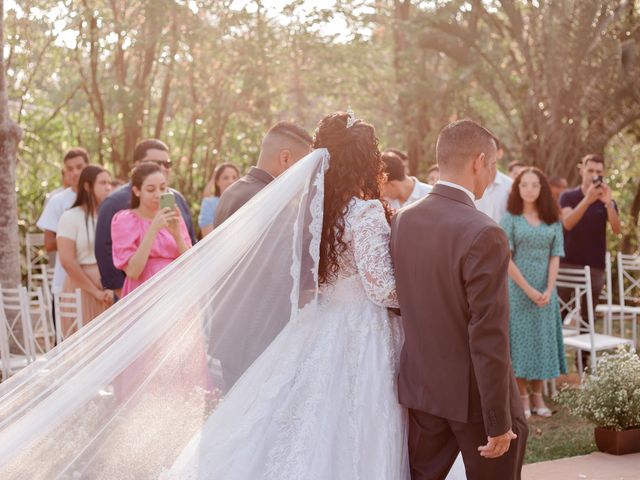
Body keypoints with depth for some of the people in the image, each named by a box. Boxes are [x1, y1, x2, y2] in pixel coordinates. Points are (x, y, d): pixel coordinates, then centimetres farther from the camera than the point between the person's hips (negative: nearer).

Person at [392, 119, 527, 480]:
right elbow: (489, 338, -21)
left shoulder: (402, 221, 0)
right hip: (476, 397, -6)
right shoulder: (484, 235, -21)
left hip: (421, 387, 7)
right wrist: (499, 423, -16)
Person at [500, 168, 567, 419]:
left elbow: (555, 257, 2)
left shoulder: (553, 220, 6)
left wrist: (548, 290, -11)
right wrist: (529, 290, -14)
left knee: (542, 338, 7)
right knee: (519, 337, 1)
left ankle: (538, 396, 16)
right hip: (518, 288, -3)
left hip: (545, 291, 3)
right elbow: (506, 259, -9)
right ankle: (522, 398, 9)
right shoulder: (511, 219, -3)